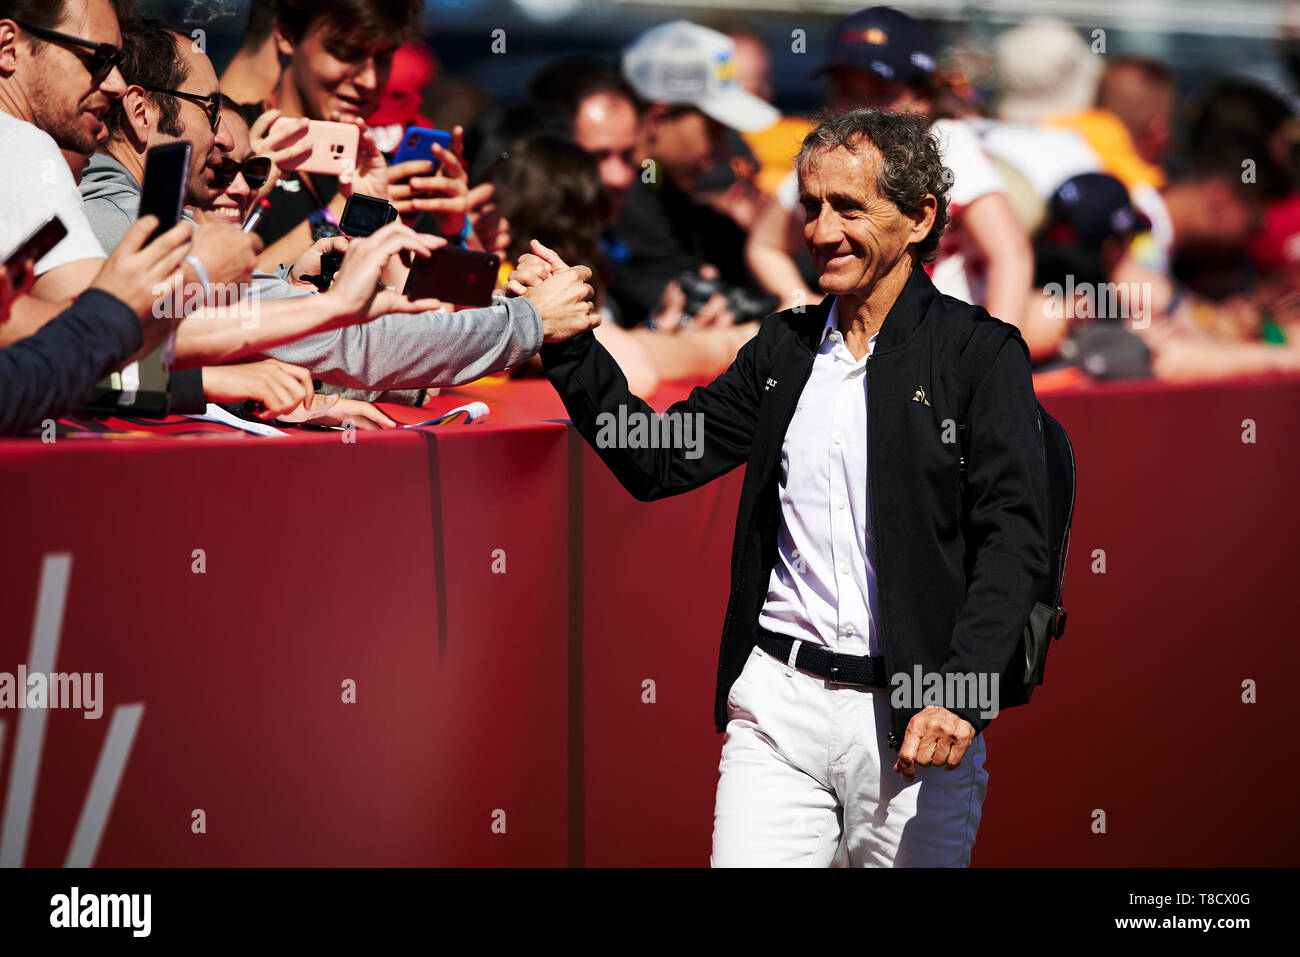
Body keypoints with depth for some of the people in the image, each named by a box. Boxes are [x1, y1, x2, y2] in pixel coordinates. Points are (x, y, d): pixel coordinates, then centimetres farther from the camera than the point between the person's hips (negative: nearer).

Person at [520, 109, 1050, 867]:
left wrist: (961, 697, -21)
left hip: (911, 718, -3)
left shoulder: (980, 352, -2)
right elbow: (656, 463, 15)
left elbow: (1015, 539, -10)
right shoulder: (783, 349, 13)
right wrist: (568, 343, 4)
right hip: (776, 698, 4)